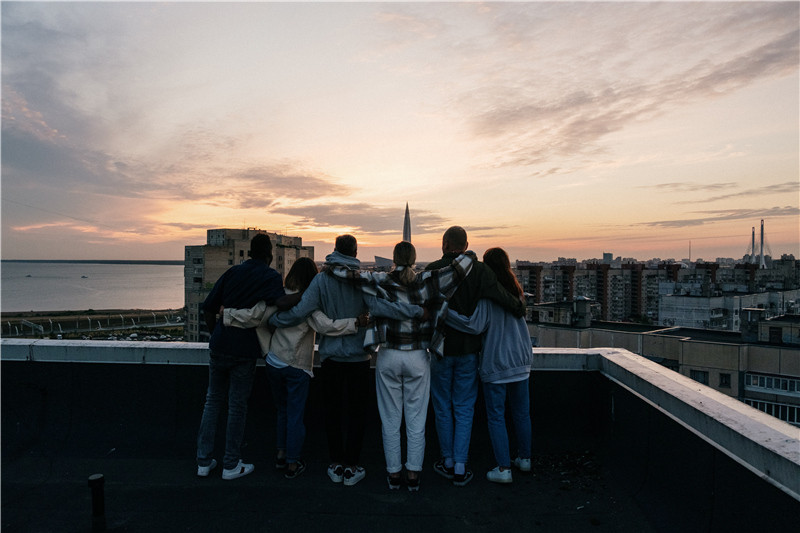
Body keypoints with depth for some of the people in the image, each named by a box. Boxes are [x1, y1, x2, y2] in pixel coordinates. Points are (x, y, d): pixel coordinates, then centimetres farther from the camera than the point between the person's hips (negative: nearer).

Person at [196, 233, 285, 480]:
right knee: (237, 405, 7)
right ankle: (231, 465, 17)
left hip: (219, 345, 4)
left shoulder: (233, 272, 9)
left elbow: (209, 307, 8)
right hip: (245, 349, -4)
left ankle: (204, 461, 22)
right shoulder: (271, 277, -3)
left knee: (212, 400, 15)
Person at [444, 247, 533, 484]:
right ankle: (524, 458, 33)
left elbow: (475, 325, -25)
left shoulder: (487, 294, -17)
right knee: (521, 412, 18)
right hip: (520, 360, 6)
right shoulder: (516, 291, 4)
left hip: (496, 362, -6)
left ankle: (504, 468, 9)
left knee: (496, 416, 5)